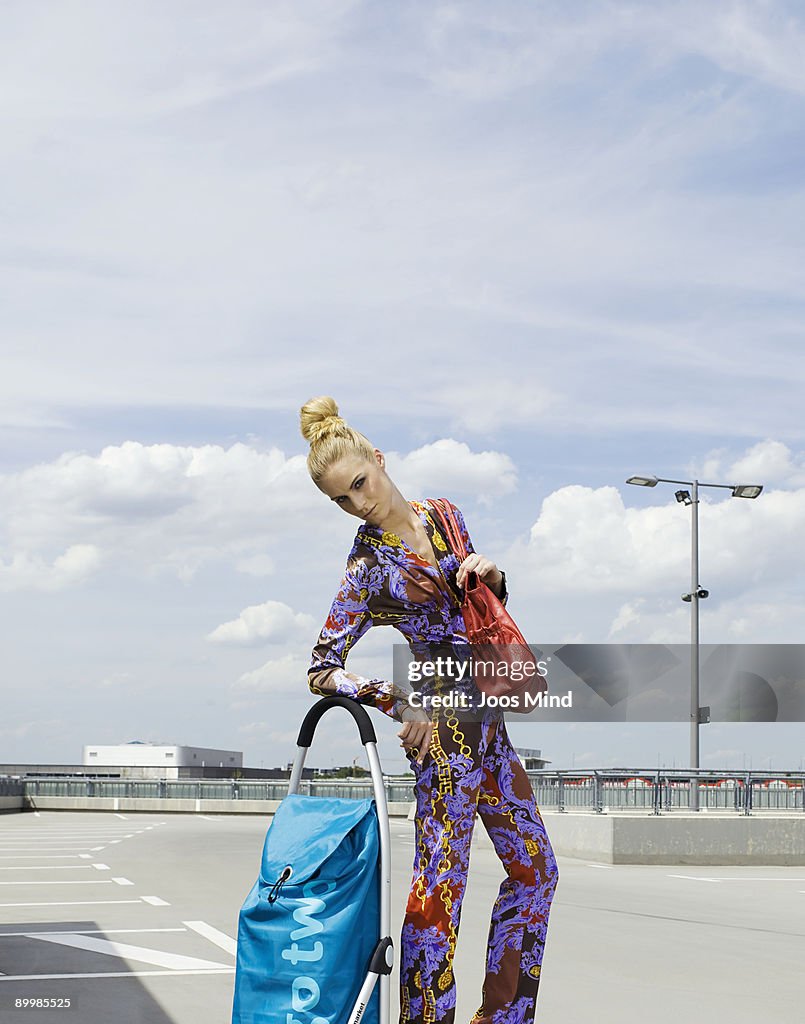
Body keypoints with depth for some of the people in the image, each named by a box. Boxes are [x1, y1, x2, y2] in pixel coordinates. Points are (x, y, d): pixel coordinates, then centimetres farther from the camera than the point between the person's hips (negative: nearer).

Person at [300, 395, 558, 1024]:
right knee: (440, 882, -11)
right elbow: (322, 670, -8)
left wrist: (491, 576, -4)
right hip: (441, 721, -7)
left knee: (535, 867, 12)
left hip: (486, 719, 7)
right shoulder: (368, 567, -8)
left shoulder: (445, 517, 7)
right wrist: (401, 704, -19)